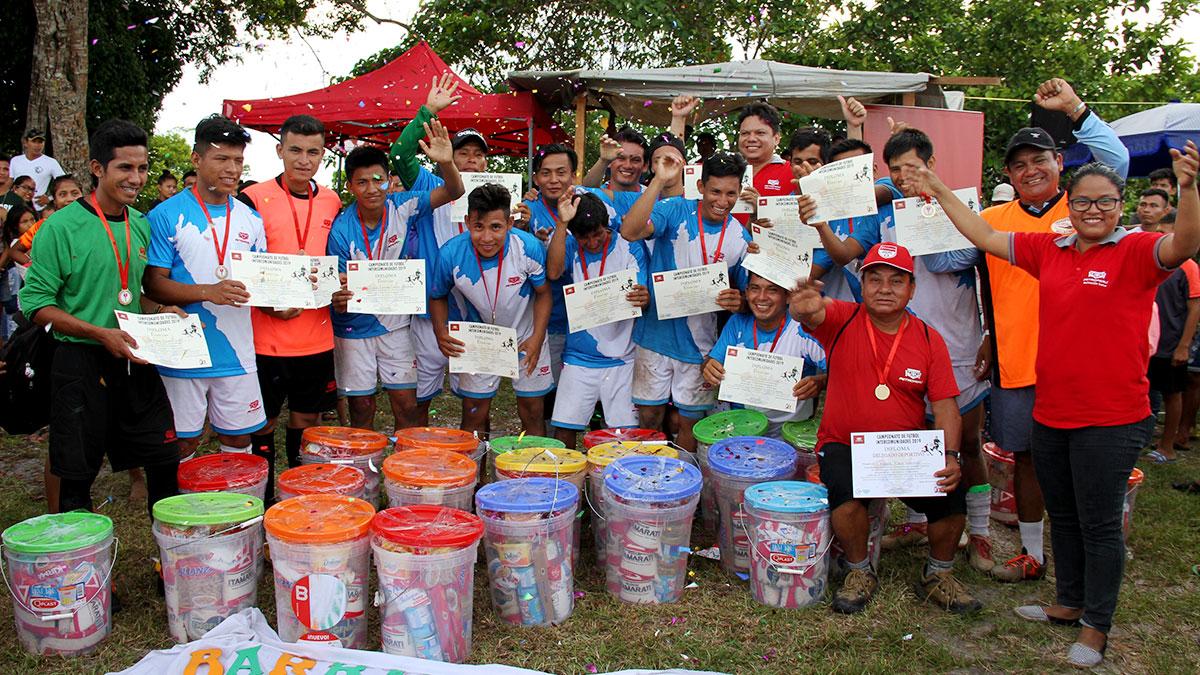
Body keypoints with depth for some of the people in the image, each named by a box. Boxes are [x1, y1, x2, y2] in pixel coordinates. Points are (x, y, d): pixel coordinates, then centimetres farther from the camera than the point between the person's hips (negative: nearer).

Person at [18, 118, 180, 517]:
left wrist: (162, 315, -1)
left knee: (165, 462, 9)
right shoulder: (62, 226, -9)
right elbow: (37, 302, -11)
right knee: (78, 475, 6)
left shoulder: (142, 225, 8)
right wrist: (100, 333, -21)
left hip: (135, 361, 5)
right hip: (82, 364, -5)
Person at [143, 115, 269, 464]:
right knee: (182, 442, 6)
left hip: (237, 353, 4)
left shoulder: (250, 219, 10)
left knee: (239, 438, 11)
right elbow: (153, 283, -9)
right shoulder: (166, 215, -4)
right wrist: (208, 293, -24)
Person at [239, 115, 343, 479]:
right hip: (266, 336, -4)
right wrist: (269, 304, -17)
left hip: (317, 336, 4)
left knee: (307, 419, 14)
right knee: (262, 421, 8)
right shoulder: (254, 199, -6)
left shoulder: (332, 202, 8)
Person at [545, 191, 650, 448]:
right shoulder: (570, 246, 0)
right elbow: (553, 272, -21)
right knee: (563, 431, -2)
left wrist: (643, 299, -33)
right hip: (578, 357, 1)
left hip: (620, 358, 0)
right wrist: (562, 222, -24)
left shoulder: (630, 248, -2)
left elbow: (641, 296, -8)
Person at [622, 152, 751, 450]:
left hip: (699, 344, 2)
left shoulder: (741, 238, -1)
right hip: (656, 333, -2)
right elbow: (629, 232, -27)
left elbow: (745, 292, 9)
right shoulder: (675, 212, -9)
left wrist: (738, 301, -15)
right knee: (649, 414, 9)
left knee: (689, 420, 13)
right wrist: (659, 181, -32)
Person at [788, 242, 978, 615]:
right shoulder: (843, 320, -6)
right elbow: (813, 315, -29)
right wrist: (805, 308, -56)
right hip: (844, 444, -2)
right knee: (844, 486, -32)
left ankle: (938, 575, 9)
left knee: (952, 491, -22)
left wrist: (950, 457, -19)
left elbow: (945, 405, -2)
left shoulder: (929, 339, 1)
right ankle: (860, 573, -3)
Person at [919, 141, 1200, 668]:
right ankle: (1069, 603, 39)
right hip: (1051, 413, 6)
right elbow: (986, 237, 12)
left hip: (1112, 418, -6)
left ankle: (1095, 627, 23)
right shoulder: (1049, 250, 6)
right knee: (1062, 515, 20)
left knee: (1099, 522, 6)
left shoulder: (1135, 251, -9)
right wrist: (941, 193, 12)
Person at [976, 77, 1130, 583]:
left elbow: (1116, 160, -15)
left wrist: (1074, 108, -18)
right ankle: (1031, 553, 28)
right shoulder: (992, 220, 6)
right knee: (1027, 458, 13)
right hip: (1014, 362, 2)